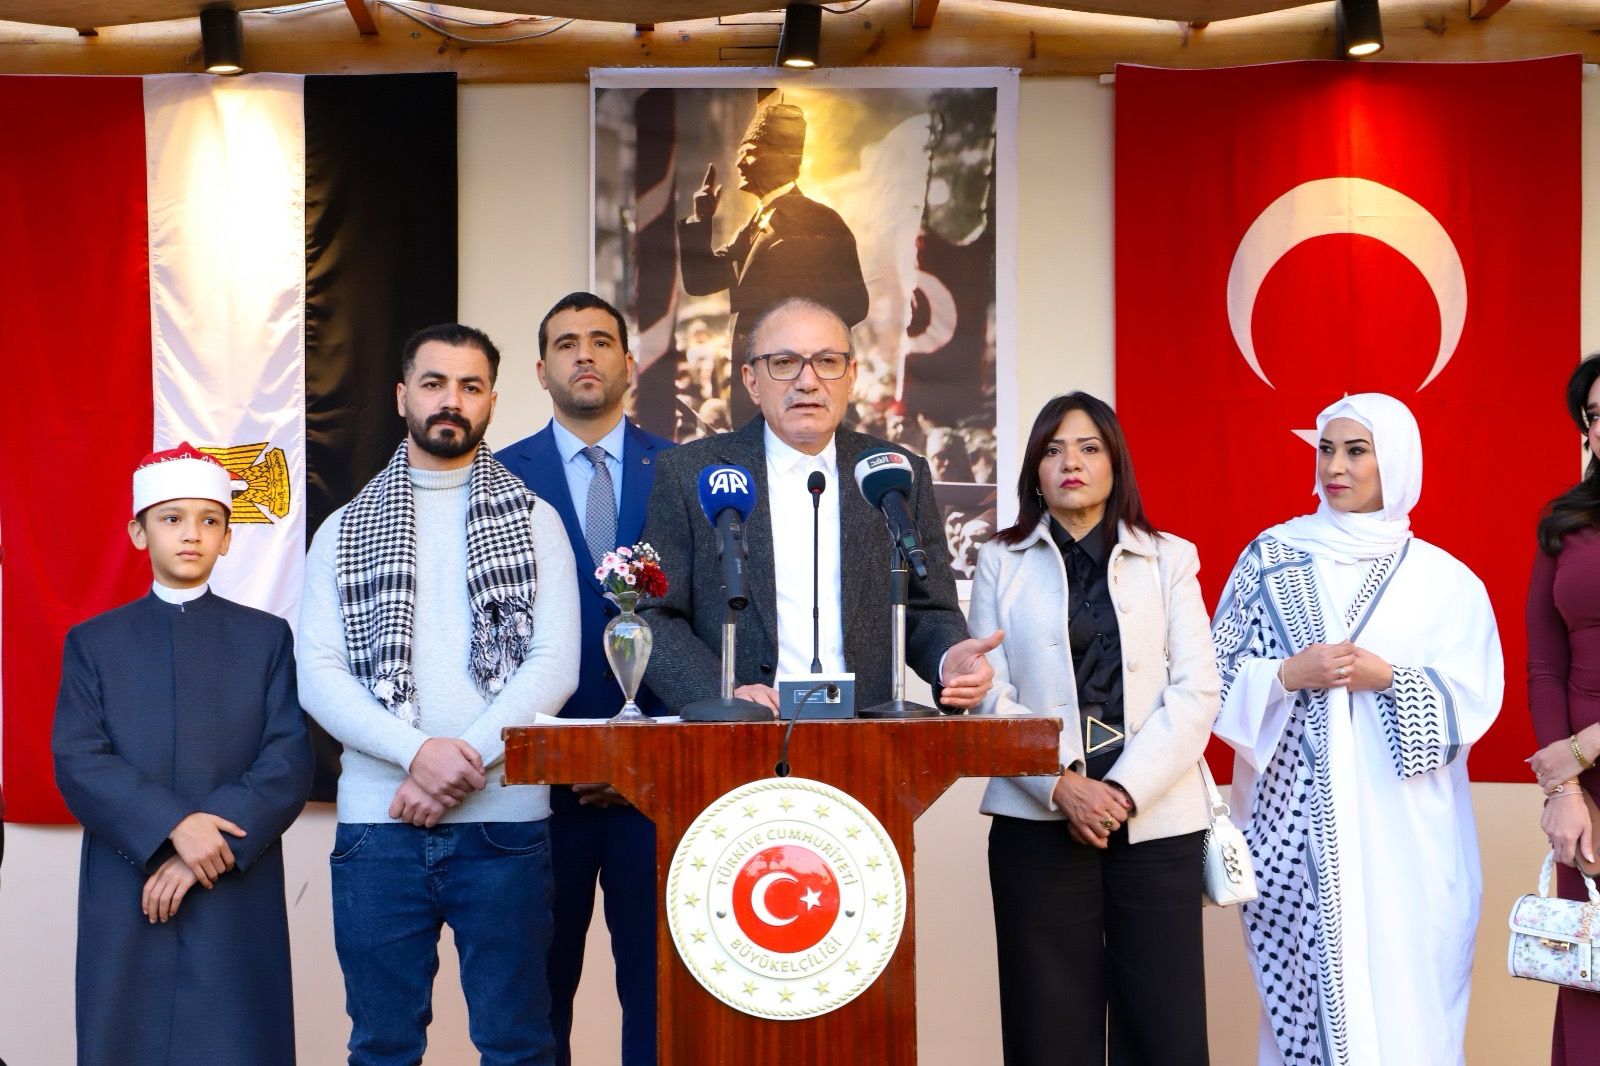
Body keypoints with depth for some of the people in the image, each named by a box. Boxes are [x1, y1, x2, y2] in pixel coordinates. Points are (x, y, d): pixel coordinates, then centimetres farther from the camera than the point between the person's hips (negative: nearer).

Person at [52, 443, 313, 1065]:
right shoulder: (92, 641, 9)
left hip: (237, 898, -1)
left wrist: (208, 851, -14)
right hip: (123, 897, 1)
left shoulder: (267, 637, 7)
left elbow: (289, 762, -3)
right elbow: (76, 761, -3)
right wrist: (173, 828, -17)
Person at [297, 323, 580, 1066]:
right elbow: (317, 673, 0)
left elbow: (555, 664, -2)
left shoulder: (534, 520, 8)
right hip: (377, 819, 1)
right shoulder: (345, 529, 11)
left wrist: (465, 761, -13)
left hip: (504, 819, -1)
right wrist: (419, 751, -14)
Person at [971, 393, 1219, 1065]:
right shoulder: (1000, 562, 9)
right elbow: (991, 695, 1)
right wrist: (1062, 786, -13)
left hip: (1156, 821, 0)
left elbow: (1195, 692, 1)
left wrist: (1124, 790, -12)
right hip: (1039, 822, 0)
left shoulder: (1171, 558, 10)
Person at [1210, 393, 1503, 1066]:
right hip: (1298, 813, 0)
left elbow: (1473, 697, -1)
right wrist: (1290, 674, -13)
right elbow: (1220, 676, 3)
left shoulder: (1443, 579, 4)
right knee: (1308, 973, 1)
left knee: (1403, 982, 1)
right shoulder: (1271, 556, 5)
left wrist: (1390, 678, -14)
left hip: (1403, 823, 0)